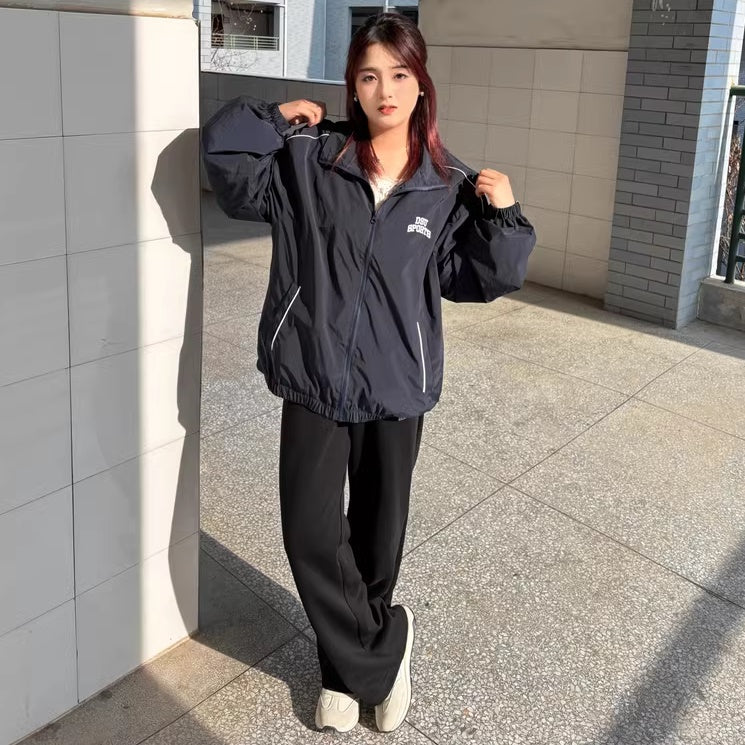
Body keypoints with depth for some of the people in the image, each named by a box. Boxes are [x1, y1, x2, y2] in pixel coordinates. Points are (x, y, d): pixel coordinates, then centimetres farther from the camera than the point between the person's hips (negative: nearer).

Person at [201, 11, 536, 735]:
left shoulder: (448, 186, 0)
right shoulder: (307, 162, -3)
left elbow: (480, 278, 5)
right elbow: (224, 153, -10)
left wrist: (503, 216, -8)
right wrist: (277, 119, -7)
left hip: (396, 388, 1)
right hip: (314, 382, 0)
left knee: (378, 536, 15)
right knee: (310, 535, 1)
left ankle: (351, 664, 41)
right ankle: (383, 648, 28)